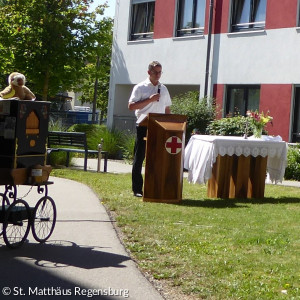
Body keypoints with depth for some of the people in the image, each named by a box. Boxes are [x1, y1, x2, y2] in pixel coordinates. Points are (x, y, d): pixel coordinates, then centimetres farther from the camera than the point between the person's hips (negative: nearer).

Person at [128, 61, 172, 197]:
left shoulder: (163, 89, 15)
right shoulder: (140, 88, -1)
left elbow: (167, 108, 19)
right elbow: (131, 106, -9)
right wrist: (149, 100, -15)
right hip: (144, 126, -4)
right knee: (139, 158, 0)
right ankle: (137, 189, 5)